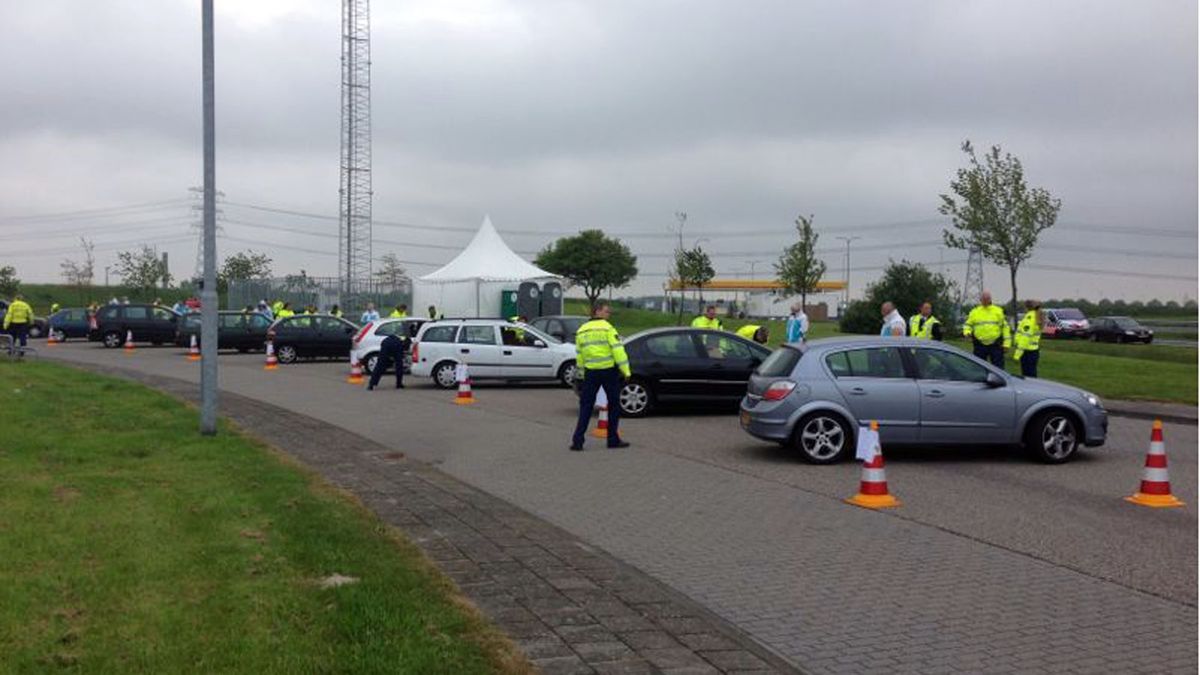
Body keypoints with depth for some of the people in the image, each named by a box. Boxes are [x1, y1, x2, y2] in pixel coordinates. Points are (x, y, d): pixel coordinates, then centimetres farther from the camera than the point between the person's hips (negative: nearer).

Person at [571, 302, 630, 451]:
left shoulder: (581, 331, 10)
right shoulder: (607, 328, -7)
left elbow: (579, 355, 13)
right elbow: (617, 350, -13)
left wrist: (583, 371, 20)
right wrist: (625, 370, -12)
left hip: (590, 372, 4)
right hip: (609, 370, -4)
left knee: (586, 405, 5)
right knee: (614, 405, 9)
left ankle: (578, 440, -5)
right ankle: (613, 439, 12)